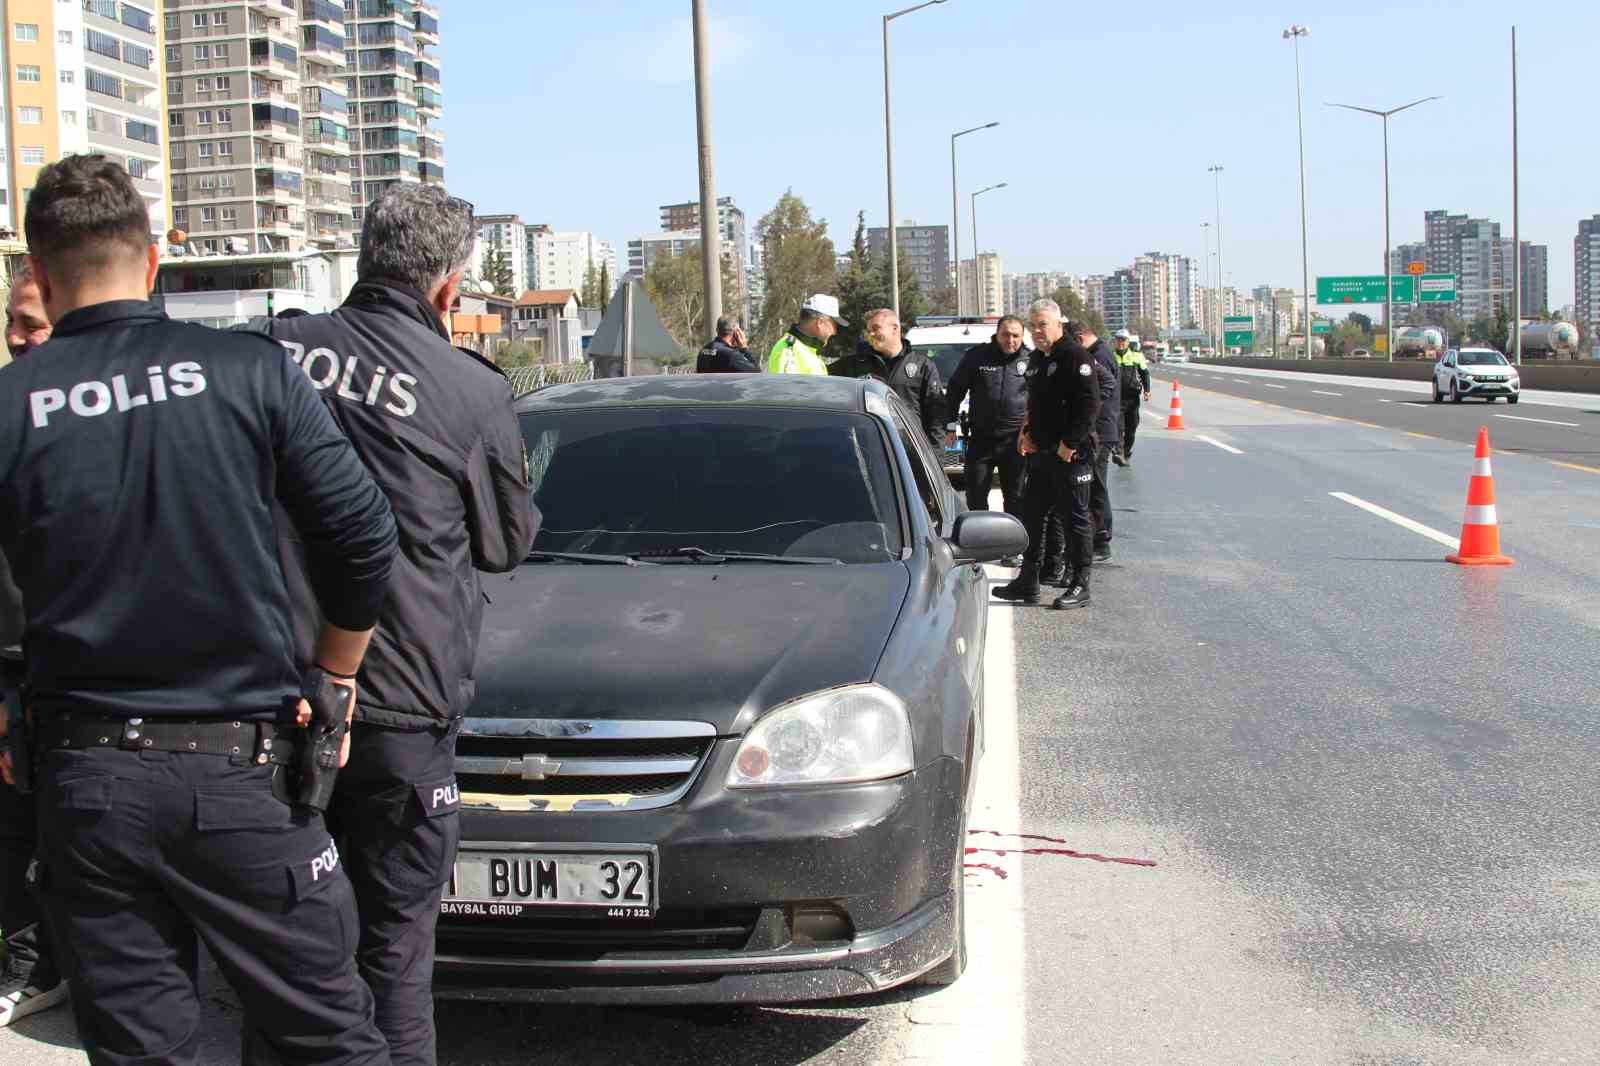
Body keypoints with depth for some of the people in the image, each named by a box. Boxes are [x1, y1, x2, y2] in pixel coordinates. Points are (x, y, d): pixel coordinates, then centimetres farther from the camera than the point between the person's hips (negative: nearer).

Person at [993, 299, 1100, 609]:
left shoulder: (1075, 356, -13)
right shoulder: (1038, 360, 16)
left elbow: (1088, 405, -20)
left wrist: (1070, 444, -21)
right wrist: (1029, 433, 13)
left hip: (1071, 455, -9)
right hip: (1042, 453, 9)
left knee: (1076, 518, -1)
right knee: (1033, 516, 13)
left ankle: (1080, 587, 7)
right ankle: (1028, 583, 21)